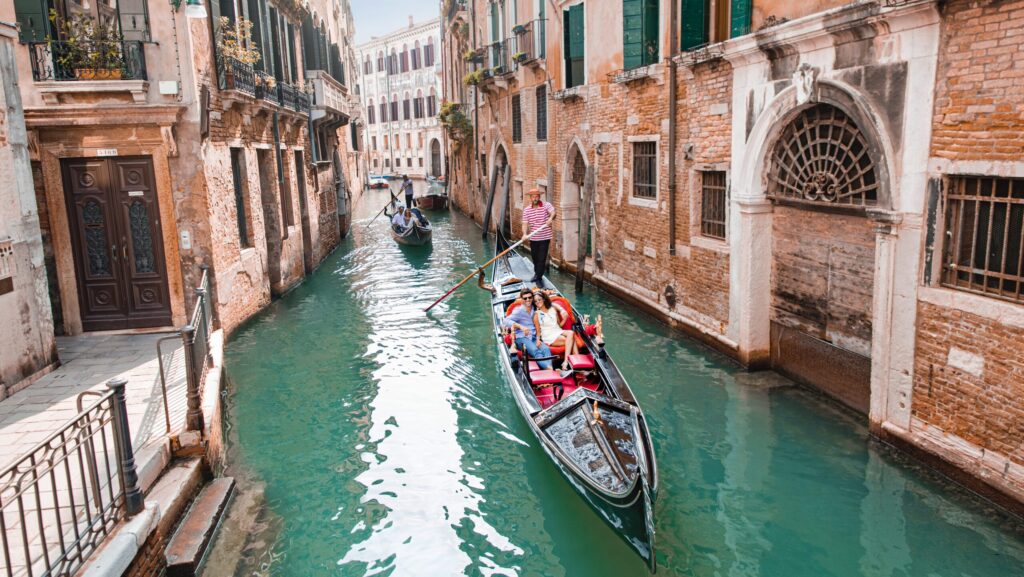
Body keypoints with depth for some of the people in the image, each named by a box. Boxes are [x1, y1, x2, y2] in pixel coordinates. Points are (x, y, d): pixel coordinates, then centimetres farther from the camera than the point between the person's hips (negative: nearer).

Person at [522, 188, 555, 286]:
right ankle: (537, 273, 40)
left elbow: (553, 212, -26)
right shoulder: (526, 210, 3)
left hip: (545, 238, -3)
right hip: (533, 238, 4)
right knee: (535, 258, 17)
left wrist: (551, 218, -48)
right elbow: (525, 223, -3)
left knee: (542, 259, -5)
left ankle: (539, 278, 4)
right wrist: (525, 233, -22)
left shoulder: (546, 205, -7)